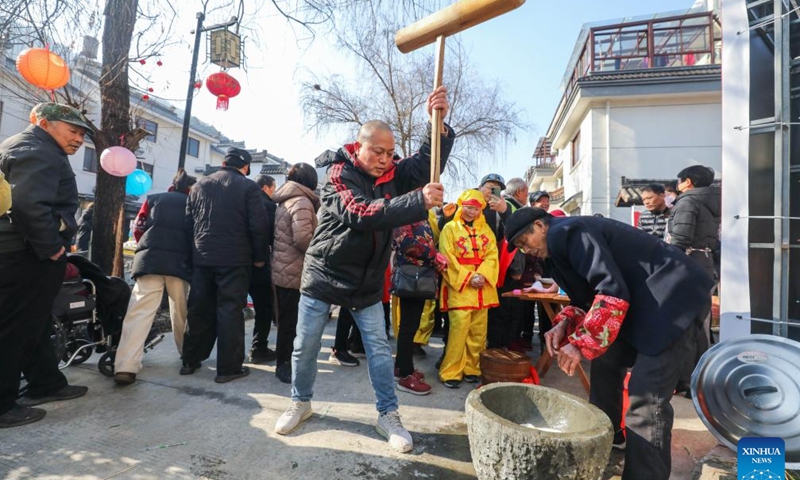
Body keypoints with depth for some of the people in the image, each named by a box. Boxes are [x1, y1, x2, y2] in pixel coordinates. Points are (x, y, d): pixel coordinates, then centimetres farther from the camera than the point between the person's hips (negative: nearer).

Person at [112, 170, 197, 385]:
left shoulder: (153, 199, 19)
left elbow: (138, 229, 14)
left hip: (150, 259, 0)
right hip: (180, 262, 0)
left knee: (139, 312, -6)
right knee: (181, 311, 14)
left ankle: (126, 367, -16)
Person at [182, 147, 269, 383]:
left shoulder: (200, 185, 12)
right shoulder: (248, 187, -5)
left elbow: (188, 223, 12)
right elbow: (258, 226, -11)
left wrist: (197, 249, 19)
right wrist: (259, 256, -1)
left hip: (202, 258, 5)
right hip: (234, 260, -5)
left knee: (198, 310, 14)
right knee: (230, 312, 0)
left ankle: (190, 361, 24)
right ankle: (228, 368, 5)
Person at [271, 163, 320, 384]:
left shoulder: (285, 201, 15)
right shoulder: (302, 202, -14)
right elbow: (302, 238, -24)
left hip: (282, 270, 9)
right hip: (295, 272, -9)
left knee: (286, 319, 18)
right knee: (292, 321, 0)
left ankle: (284, 362, 30)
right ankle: (285, 364, 11)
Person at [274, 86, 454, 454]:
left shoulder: (392, 174, -1)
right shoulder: (338, 174, -17)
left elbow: (429, 161, -12)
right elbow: (363, 214, -34)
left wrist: (439, 122, -29)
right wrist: (419, 202, -42)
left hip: (367, 282, 3)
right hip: (324, 275, -3)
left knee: (379, 348, 6)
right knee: (305, 347, 11)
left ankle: (388, 416, 21)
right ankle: (300, 404, 35)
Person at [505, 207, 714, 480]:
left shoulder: (566, 233, -17)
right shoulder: (562, 243, 13)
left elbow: (612, 291, -26)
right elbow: (588, 295, 16)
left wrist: (580, 344, -23)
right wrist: (565, 324, -2)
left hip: (674, 297, -10)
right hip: (644, 301, 10)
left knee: (646, 397, -14)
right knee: (606, 364, 17)